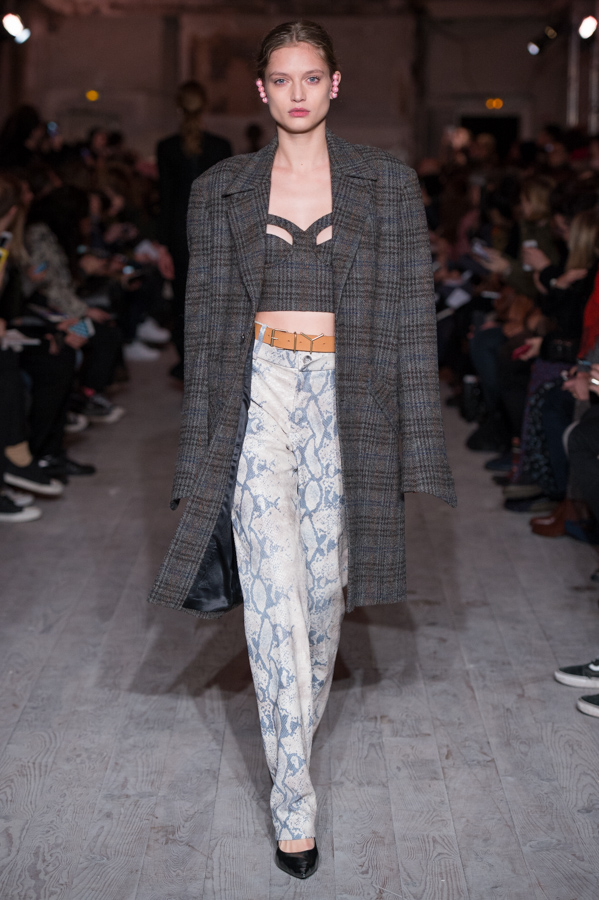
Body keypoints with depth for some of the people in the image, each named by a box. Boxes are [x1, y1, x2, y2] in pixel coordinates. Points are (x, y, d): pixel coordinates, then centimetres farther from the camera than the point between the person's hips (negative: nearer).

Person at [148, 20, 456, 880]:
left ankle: (297, 732, 33)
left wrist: (414, 442, -1)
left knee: (324, 582, 7)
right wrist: (204, 445, 5)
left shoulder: (387, 183, 5)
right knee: (276, 584, -12)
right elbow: (206, 321, 8)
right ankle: (295, 802, -6)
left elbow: (409, 313, 3)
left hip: (347, 399, 1)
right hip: (260, 393, -1)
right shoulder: (223, 191, 7)